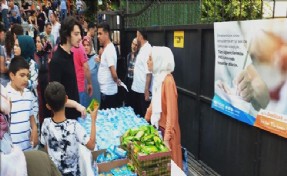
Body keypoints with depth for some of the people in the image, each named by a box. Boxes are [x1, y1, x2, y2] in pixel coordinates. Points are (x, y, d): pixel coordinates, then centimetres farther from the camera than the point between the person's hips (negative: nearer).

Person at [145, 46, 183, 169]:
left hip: (166, 130, -7)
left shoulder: (168, 81, -21)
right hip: (158, 126, 7)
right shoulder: (158, 77, 4)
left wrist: (167, 138, -28)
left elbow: (171, 112, -25)